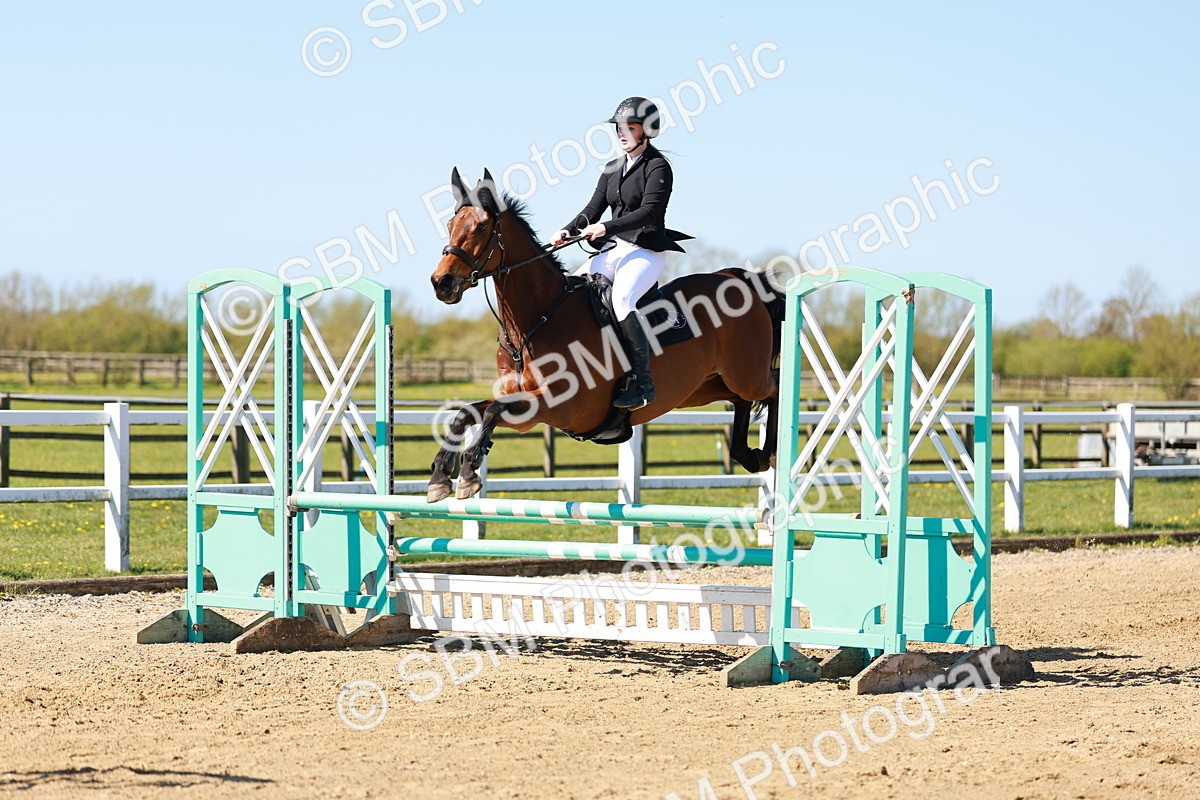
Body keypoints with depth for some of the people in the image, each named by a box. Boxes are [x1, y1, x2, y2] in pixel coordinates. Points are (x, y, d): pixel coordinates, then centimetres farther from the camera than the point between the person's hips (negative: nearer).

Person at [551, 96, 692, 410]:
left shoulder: (657, 166, -6)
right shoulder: (612, 169, 17)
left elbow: (649, 212, -19)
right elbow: (594, 208, 14)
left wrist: (607, 228, -28)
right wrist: (568, 231, -5)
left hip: (647, 251, -8)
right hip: (614, 249, 8)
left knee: (621, 299, -33)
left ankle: (643, 383, -31)